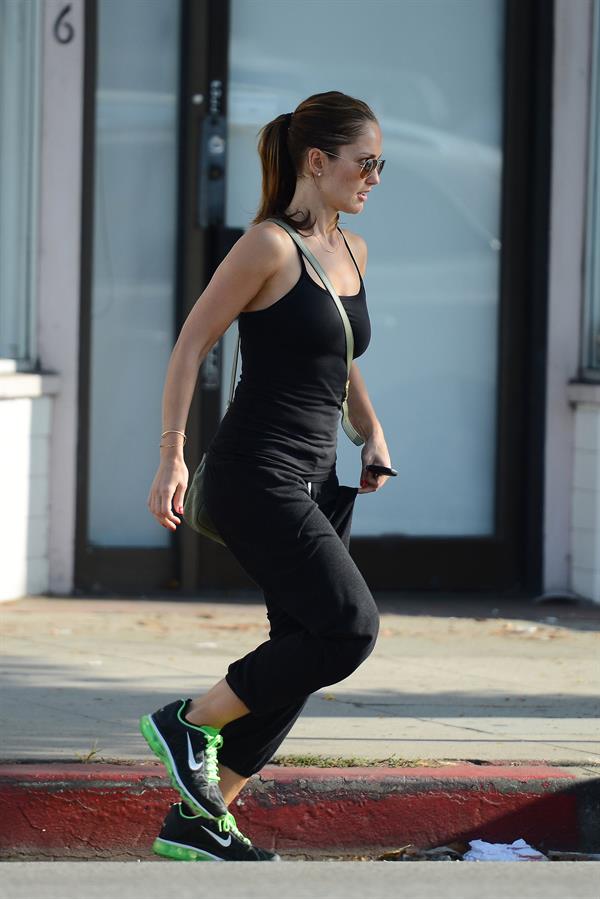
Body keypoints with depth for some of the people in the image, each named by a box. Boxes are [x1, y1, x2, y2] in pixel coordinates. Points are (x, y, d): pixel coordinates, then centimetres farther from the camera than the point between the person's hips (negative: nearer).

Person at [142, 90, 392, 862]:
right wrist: (171, 456, -14)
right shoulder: (269, 245, -11)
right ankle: (189, 722, -1)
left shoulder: (351, 251, 13)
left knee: (302, 659, 5)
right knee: (350, 627, -17)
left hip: (313, 482, 9)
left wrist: (372, 434, 16)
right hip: (255, 476, -9)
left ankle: (196, 820, 12)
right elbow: (191, 345, -10)